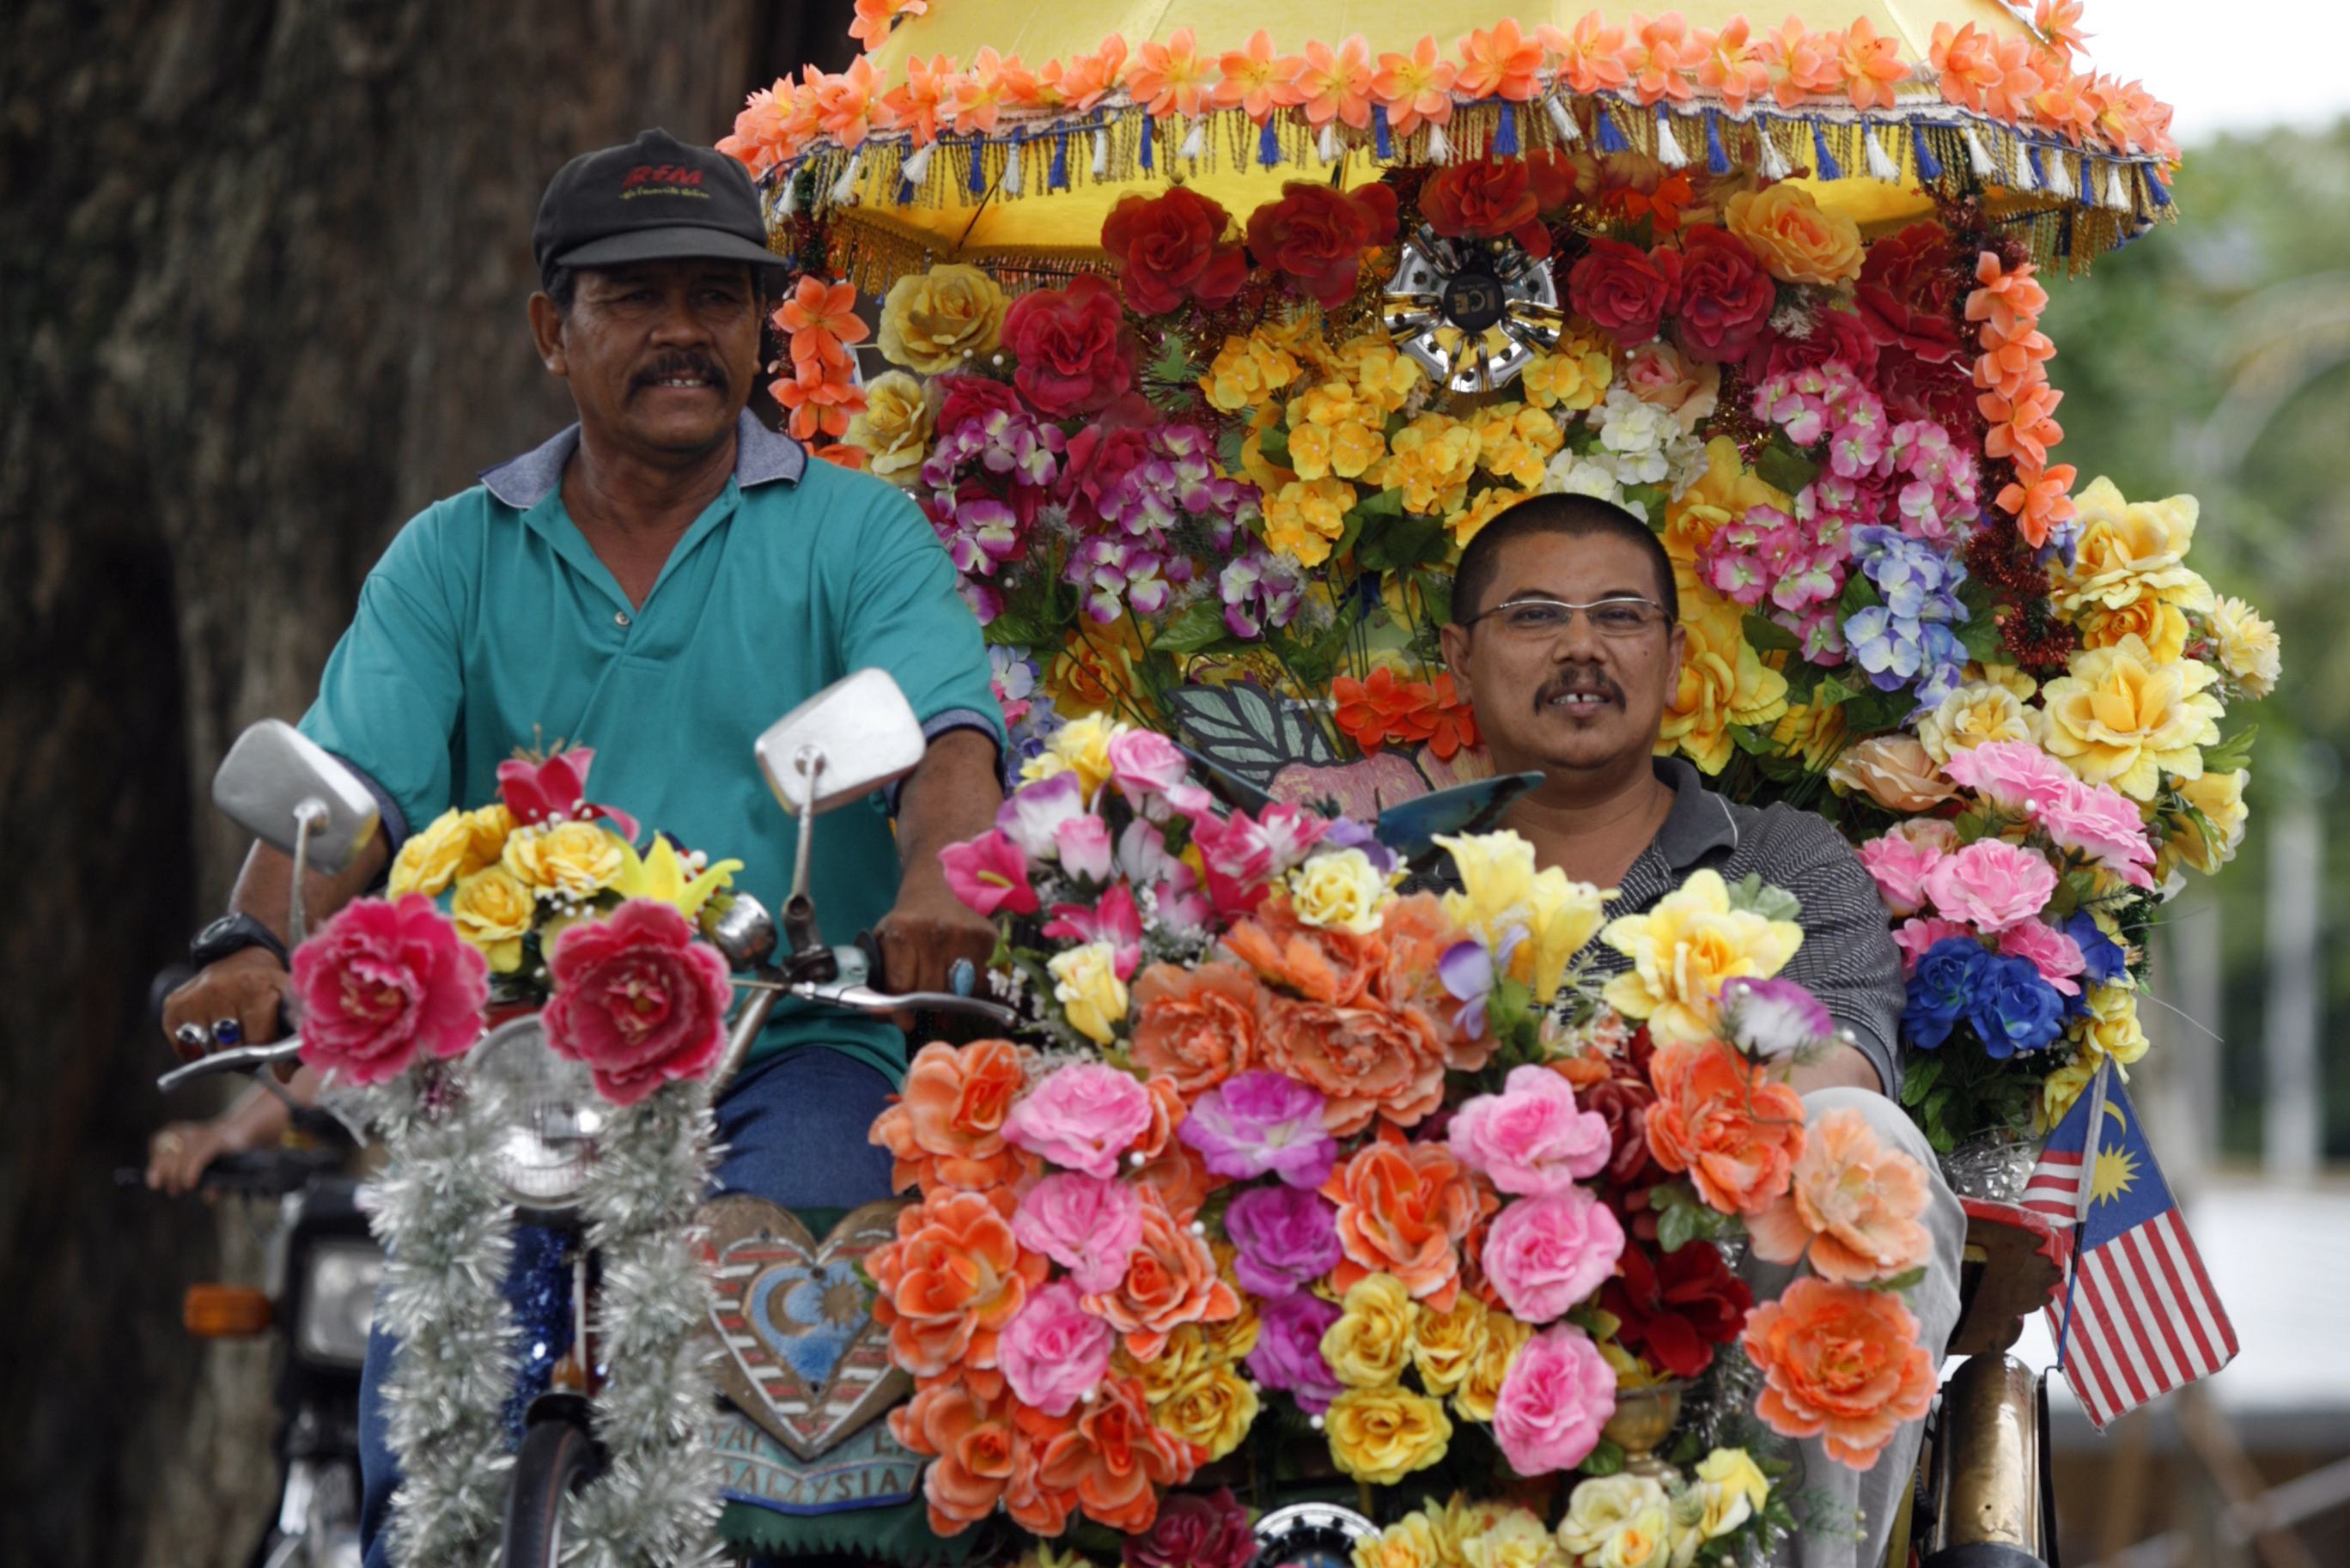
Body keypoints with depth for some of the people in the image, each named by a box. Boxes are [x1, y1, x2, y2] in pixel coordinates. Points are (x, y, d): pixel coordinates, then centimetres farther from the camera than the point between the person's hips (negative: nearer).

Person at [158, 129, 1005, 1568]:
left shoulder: (853, 534, 9)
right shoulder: (453, 557, 14)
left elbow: (947, 731, -8)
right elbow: (353, 781, 1)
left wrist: (939, 876, -32)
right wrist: (256, 945, -20)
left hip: (792, 1057, -1)